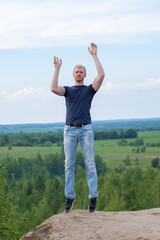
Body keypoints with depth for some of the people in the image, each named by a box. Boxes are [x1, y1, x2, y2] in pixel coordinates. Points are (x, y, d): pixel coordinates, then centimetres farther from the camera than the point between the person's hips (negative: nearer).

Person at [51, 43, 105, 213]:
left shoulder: (89, 89, 12)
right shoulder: (67, 90, 16)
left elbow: (101, 75, -4)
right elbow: (54, 89, -5)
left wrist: (94, 56, -2)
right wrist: (57, 69, 0)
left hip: (85, 129, -2)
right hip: (69, 130, 2)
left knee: (90, 164, -5)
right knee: (69, 164, 1)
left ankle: (93, 196, -2)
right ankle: (69, 196, 5)